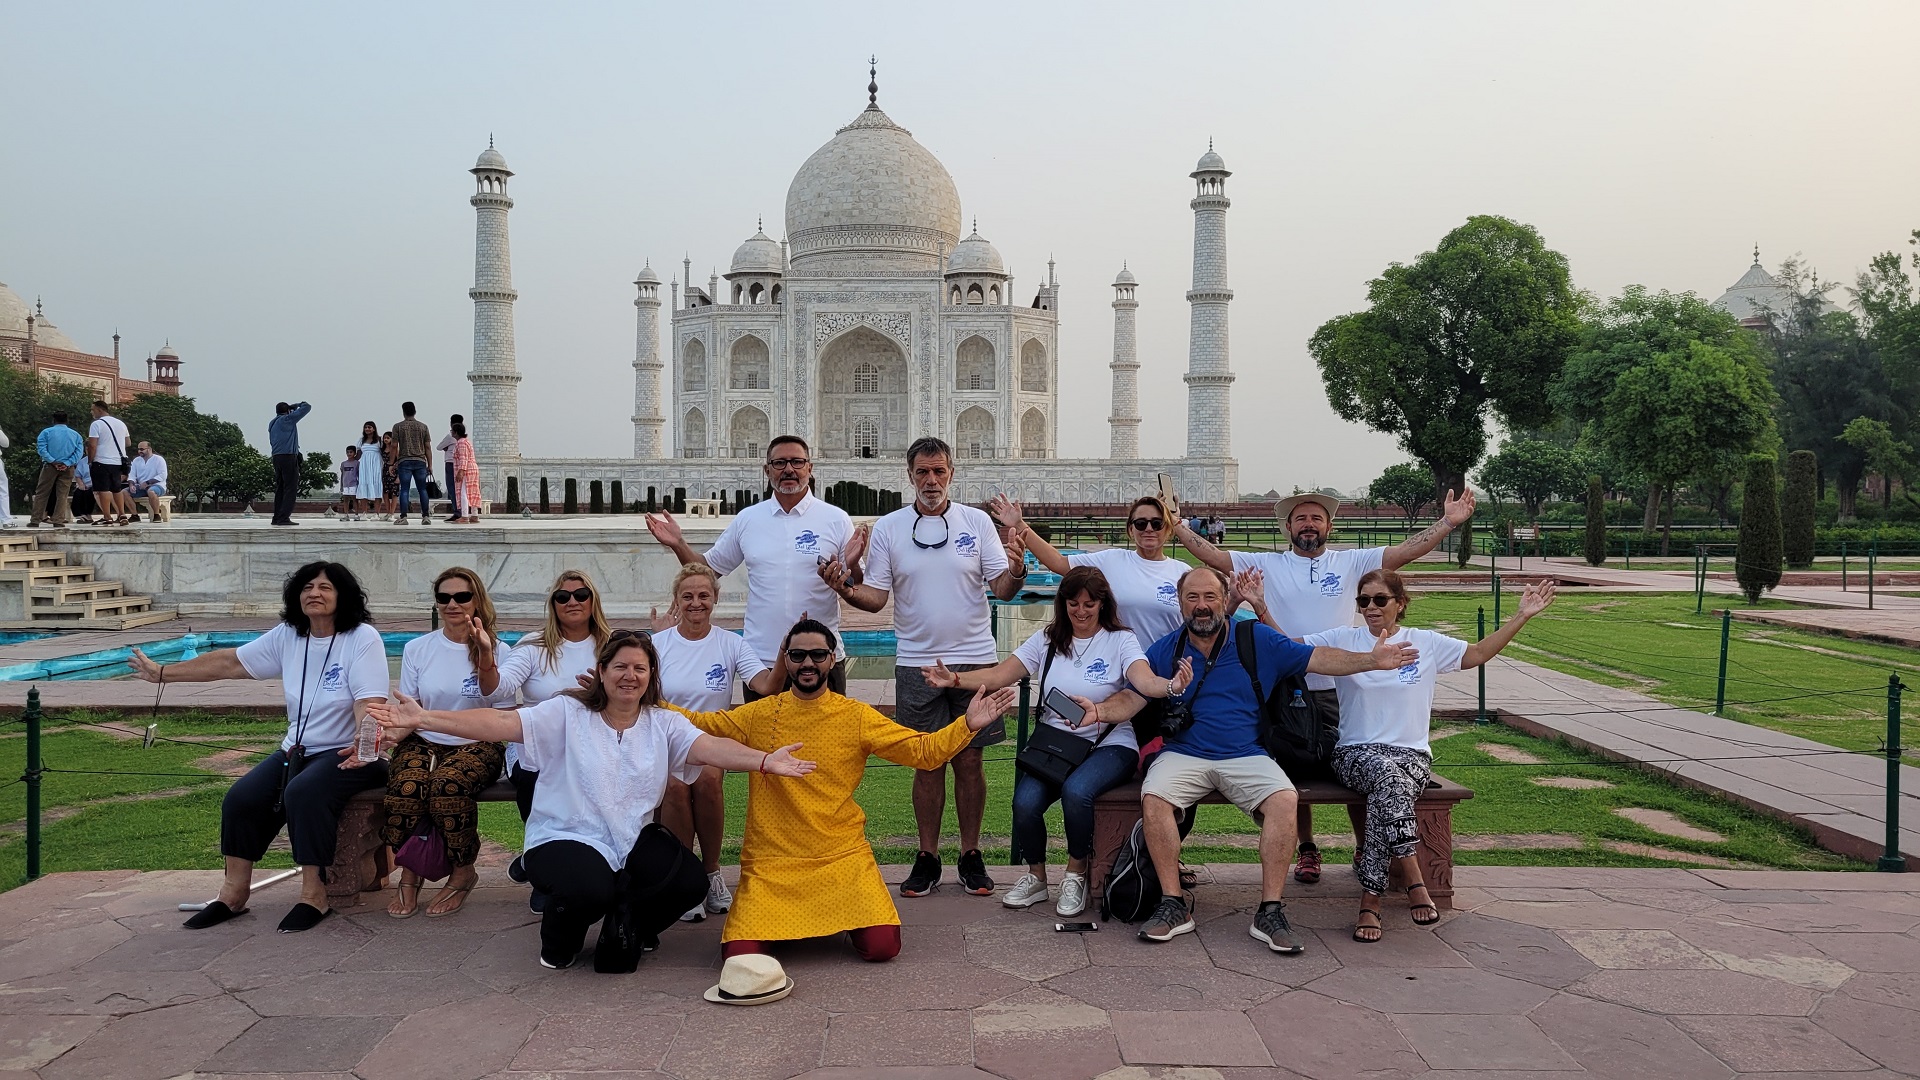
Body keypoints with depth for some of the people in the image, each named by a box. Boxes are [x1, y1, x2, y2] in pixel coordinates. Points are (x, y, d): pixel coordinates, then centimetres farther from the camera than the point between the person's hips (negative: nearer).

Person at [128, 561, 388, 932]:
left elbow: (370, 702, -24)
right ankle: (233, 893, 5)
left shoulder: (362, 638, -13)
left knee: (304, 792, -32)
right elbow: (228, 663, 12)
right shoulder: (287, 637, 5)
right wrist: (162, 673, 13)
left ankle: (314, 895, -21)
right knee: (241, 798, -11)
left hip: (349, 754, -6)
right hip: (298, 749, 7)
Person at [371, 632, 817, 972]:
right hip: (564, 838, -3)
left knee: (690, 882, -19)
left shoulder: (663, 723, 3)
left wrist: (763, 760, -31)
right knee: (591, 889, -34)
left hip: (632, 839, 4)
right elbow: (501, 723, -16)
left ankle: (625, 925, 13)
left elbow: (710, 747, -12)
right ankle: (559, 940, 5)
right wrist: (424, 719, -28)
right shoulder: (567, 714, -5)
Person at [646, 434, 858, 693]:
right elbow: (709, 569, 13)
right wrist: (678, 545, -1)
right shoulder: (747, 519, 6)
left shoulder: (836, 519, 0)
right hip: (761, 660, 2)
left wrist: (851, 566, -21)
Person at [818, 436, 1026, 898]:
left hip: (974, 657, 0)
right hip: (917, 662, 0)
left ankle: (971, 855, 18)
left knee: (969, 760, 5)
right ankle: (927, 857, 18)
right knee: (928, 762, 6)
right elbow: (875, 597, 2)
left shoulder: (977, 522, 2)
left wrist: (1017, 572, -23)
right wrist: (845, 588, -18)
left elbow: (1000, 587, -1)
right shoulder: (887, 528, 4)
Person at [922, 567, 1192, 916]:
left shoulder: (1120, 640, 1)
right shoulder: (1046, 641, 9)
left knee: (1076, 791, -34)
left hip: (1108, 745, -3)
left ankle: (1076, 874, -4)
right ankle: (1036, 877, 7)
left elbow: (1145, 682, -17)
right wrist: (956, 680, -15)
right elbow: (999, 675, 2)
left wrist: (1171, 686, -41)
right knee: (1025, 802, -25)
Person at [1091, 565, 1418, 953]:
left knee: (1285, 800, -28)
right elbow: (1133, 697, 3)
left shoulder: (1257, 640, 6)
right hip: (1183, 755, 0)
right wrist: (1098, 711, -18)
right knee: (1153, 798, -29)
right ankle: (1173, 906, -17)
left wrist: (1371, 660, -8)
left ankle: (1270, 912, -18)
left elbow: (1318, 658, 5)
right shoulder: (1164, 651, 8)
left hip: (1246, 757, 0)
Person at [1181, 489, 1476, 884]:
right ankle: (1307, 849, 24)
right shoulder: (1267, 565, 3)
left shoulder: (1350, 562, 4)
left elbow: (1405, 551, -4)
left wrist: (1448, 523, -14)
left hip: (1339, 687, 0)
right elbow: (1213, 556, -2)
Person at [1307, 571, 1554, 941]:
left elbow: (1478, 653, 10)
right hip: (1356, 753, -1)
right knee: (1386, 774, -38)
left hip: (1412, 755, 1)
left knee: (1386, 790, -36)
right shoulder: (1342, 640, 7)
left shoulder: (1427, 644, 10)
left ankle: (1371, 899, -32)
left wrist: (1522, 616, 3)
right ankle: (1414, 880, -34)